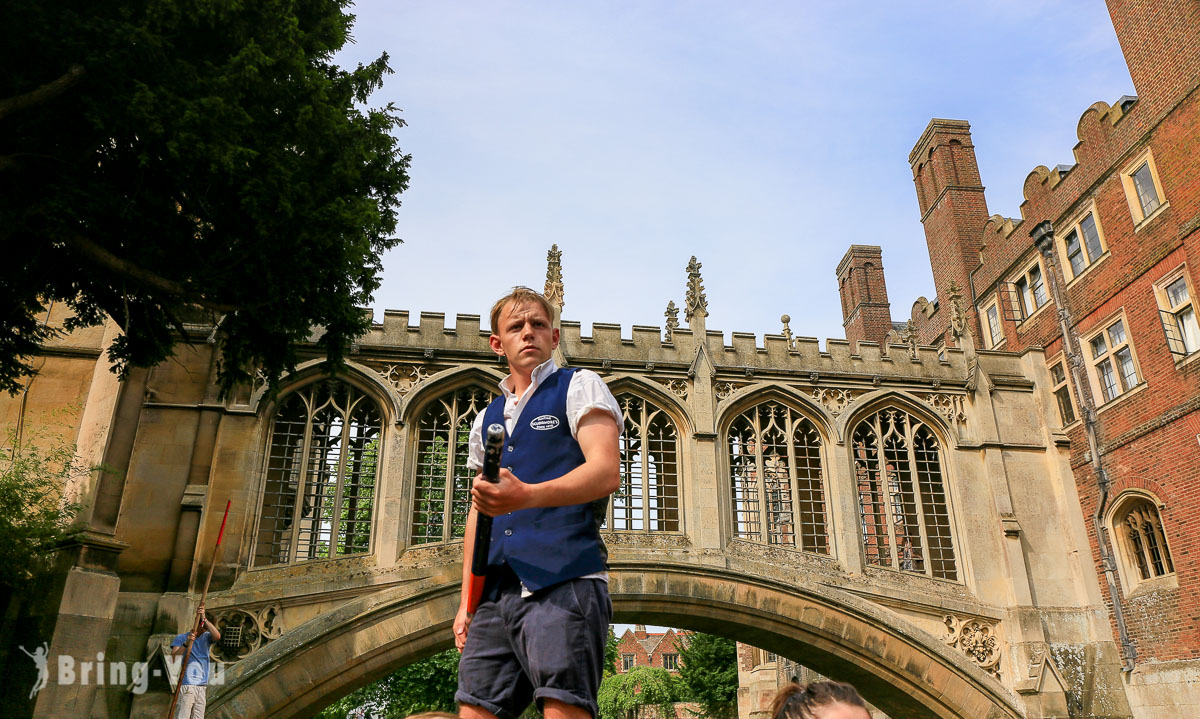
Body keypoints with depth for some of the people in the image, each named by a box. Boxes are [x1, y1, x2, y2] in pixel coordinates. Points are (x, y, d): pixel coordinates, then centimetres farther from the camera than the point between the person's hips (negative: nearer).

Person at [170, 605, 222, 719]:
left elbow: (217, 636, -12)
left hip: (202, 685, 4)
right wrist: (186, 644, -23)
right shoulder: (180, 638, 3)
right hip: (185, 685, -4)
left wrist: (204, 618, -19)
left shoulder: (206, 637, 11)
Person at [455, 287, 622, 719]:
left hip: (563, 579, -5)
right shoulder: (486, 420, 24)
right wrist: (466, 601, 17)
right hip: (497, 590, 6)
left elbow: (606, 472, -10)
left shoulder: (579, 387, 6)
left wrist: (526, 496, -26)